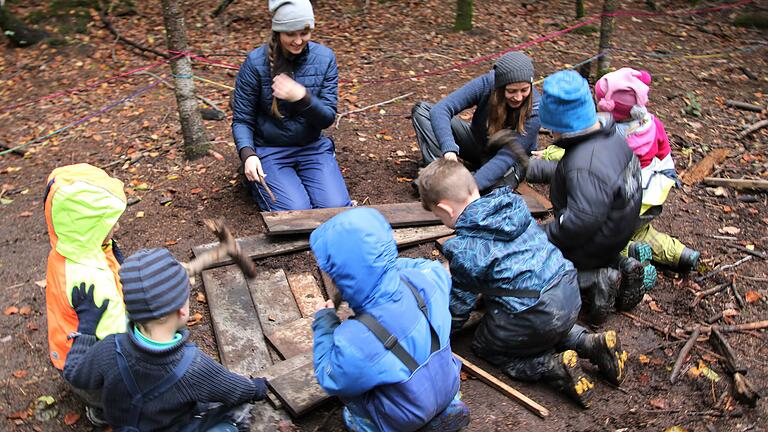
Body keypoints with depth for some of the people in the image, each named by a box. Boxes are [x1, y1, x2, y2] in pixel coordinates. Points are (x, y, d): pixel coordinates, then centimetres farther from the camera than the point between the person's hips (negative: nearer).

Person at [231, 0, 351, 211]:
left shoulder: (325, 58, -4)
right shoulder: (256, 62, -11)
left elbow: (328, 118, -5)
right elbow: (241, 120, -6)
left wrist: (302, 97, -25)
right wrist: (248, 154, -25)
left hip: (313, 147, 3)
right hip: (269, 150, -2)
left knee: (336, 207, -16)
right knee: (296, 211, -20)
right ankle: (259, 182, 11)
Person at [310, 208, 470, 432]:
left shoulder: (354, 343, -38)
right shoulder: (423, 279, -25)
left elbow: (332, 382, -13)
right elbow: (436, 267, 4)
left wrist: (324, 321, -5)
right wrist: (391, 266, 6)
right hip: (448, 389, 5)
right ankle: (445, 408, 24)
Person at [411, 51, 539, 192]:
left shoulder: (534, 111, -29)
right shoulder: (486, 84, -27)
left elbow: (507, 156, -35)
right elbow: (441, 109, -34)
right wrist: (449, 149, -52)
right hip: (478, 143, 3)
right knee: (421, 109, -12)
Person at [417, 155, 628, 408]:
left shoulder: (465, 250, -14)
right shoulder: (514, 207, 8)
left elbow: (459, 304, -2)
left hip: (534, 316, -8)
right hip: (570, 295, 9)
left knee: (485, 347, 16)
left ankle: (553, 367, -4)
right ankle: (591, 343, 14)